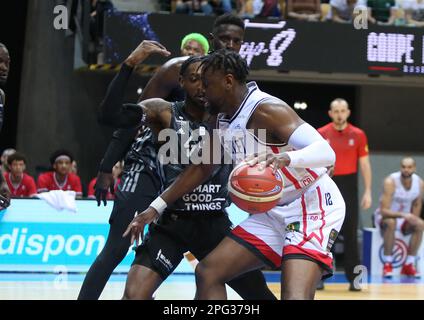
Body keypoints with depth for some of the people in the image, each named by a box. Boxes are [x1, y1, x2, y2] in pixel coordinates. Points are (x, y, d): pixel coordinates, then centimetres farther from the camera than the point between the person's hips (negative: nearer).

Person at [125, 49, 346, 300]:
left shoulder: (266, 110, -21)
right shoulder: (224, 121, 7)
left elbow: (327, 152, -30)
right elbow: (203, 167, 22)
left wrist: (285, 158, -51)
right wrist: (156, 208, 20)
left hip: (313, 205, -10)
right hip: (274, 211, 10)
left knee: (295, 296, -29)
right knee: (208, 272, 6)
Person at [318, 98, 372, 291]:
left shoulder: (358, 135, 0)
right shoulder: (321, 134, 1)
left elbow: (364, 164, 3)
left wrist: (367, 192, -2)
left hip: (348, 185, 0)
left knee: (350, 233, 0)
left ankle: (353, 279, 4)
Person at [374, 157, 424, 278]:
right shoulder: (390, 182, -27)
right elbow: (384, 211, -32)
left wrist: (413, 220, -12)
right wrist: (403, 215, -45)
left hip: (404, 218, 5)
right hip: (384, 216, -5)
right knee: (391, 223, -38)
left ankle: (409, 265, -15)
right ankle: (387, 264, -28)